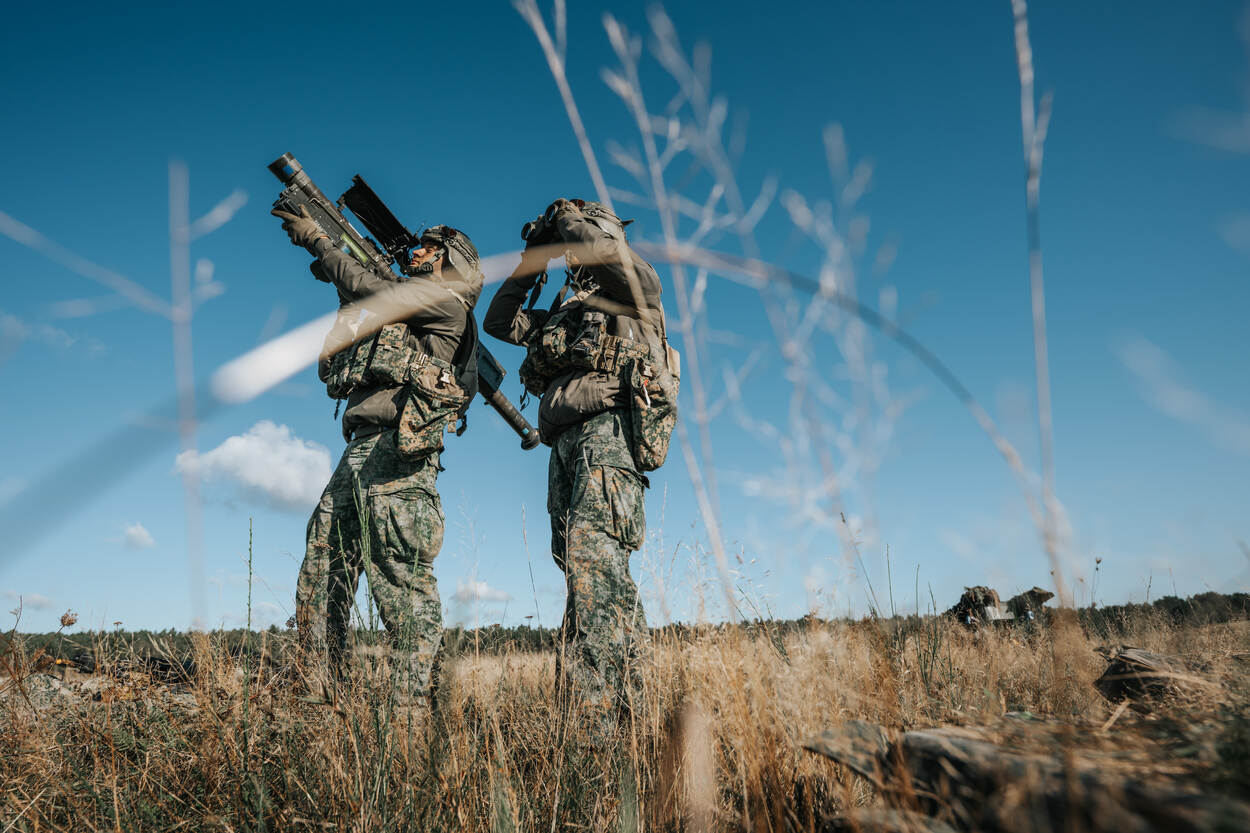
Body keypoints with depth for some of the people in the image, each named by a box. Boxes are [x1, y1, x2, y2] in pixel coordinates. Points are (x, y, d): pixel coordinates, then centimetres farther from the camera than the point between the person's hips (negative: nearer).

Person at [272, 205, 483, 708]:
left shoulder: (449, 300, 5)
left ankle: (414, 708, -10)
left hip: (397, 450, -9)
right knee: (319, 579, 5)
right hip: (358, 453, 9)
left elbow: (376, 294, -5)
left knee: (403, 582, -12)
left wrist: (319, 242, 5)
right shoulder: (400, 306, 30)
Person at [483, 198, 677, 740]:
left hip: (611, 432, -8)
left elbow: (602, 246, -10)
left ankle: (605, 715, -31)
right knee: (577, 561, 1)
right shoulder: (566, 312, 32)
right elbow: (498, 321, 38)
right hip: (568, 443, 8)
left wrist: (565, 219, 9)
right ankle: (578, 703, 1)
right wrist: (531, 263, 31)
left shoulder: (635, 287, 11)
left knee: (593, 553, -24)